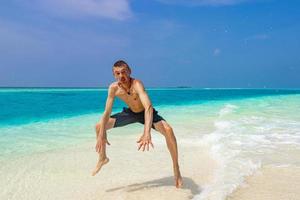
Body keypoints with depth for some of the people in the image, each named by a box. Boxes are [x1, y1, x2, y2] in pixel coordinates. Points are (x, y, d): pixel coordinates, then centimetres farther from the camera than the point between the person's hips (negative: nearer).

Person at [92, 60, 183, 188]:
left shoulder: (137, 84, -38)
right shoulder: (113, 88, -22)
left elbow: (148, 107, -53)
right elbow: (107, 112, -16)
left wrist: (147, 133, -66)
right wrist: (101, 135, -22)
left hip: (145, 112, -4)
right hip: (130, 112, 5)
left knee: (168, 130, -32)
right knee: (99, 127, -1)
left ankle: (176, 168, -12)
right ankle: (103, 158, 24)